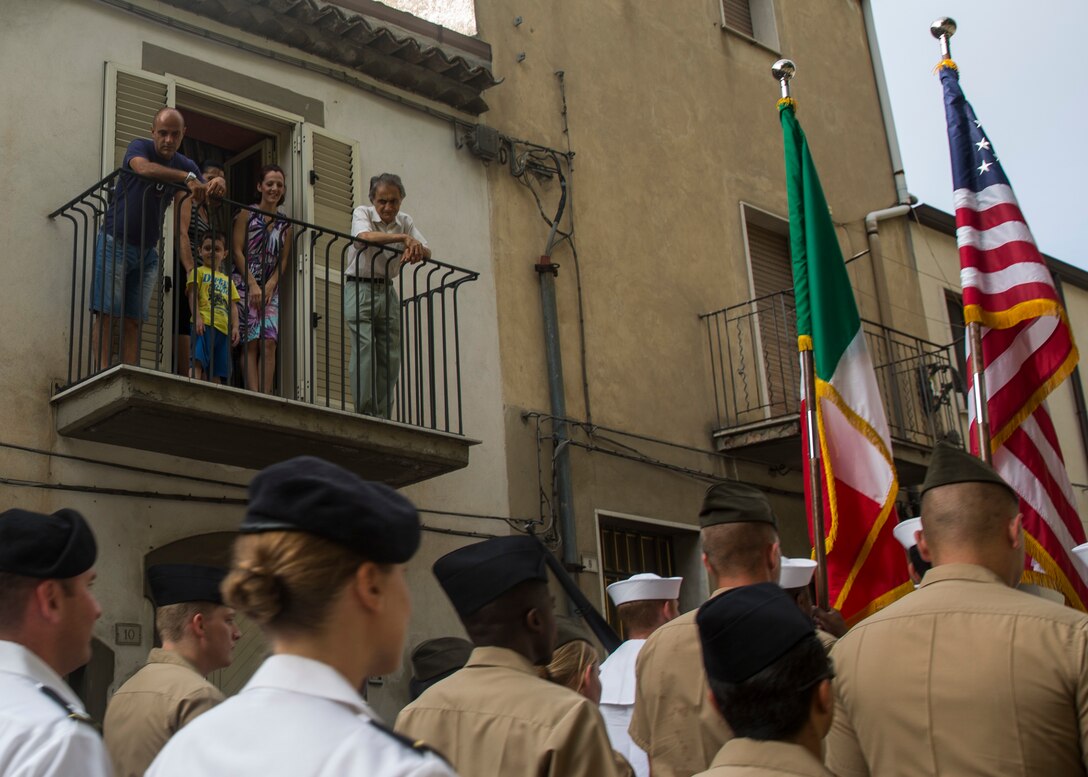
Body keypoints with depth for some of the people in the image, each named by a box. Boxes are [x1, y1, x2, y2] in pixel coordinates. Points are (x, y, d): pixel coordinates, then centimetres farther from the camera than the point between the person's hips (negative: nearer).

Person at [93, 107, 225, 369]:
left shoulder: (186, 165, 8)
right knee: (107, 314, -10)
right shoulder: (139, 147, -8)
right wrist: (187, 178, -38)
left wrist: (214, 188, -27)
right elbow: (144, 168, -31)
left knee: (133, 320, 0)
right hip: (116, 242, -4)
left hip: (148, 250, 5)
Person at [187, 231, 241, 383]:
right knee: (198, 361, -20)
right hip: (204, 324, -6)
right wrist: (197, 317, -17)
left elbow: (233, 306, 19)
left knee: (218, 369, 3)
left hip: (223, 328, 6)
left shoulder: (227, 279, 26)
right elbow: (193, 295, -2)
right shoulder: (199, 271, 11)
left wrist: (235, 327, 5)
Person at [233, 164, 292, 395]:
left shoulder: (285, 222, 13)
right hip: (246, 284, -3)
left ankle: (266, 398, -11)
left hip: (270, 288, 3)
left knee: (269, 341, -10)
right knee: (251, 342, -11)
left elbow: (284, 259, 9)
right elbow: (237, 251, -4)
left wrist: (270, 285, -7)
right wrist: (253, 285, -12)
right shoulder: (247, 214, 2)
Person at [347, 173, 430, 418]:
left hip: (387, 291, 5)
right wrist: (403, 238, -33)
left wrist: (414, 250, -24)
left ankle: (381, 417, 4)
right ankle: (364, 410, -22)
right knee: (364, 345, -20)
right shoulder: (362, 213, -6)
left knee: (391, 356, -1)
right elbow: (365, 236, -29)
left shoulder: (405, 221, 8)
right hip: (360, 288, -5)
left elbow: (427, 251, -1)